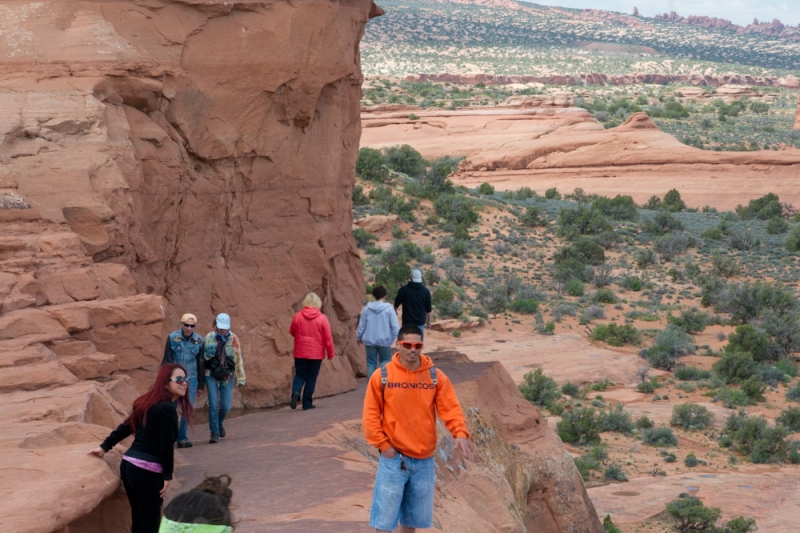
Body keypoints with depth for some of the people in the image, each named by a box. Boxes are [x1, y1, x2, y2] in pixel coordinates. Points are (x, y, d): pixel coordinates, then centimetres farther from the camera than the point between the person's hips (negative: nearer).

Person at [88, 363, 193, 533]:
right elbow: (166, 445, -16)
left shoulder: (149, 402, 12)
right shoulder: (168, 408, -15)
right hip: (147, 471, -9)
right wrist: (167, 476, -8)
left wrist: (105, 446, 24)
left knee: (139, 518, 16)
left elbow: (127, 426, 18)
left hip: (128, 464, 9)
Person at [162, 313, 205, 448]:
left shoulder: (199, 340, 2)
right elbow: (166, 359, 0)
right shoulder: (172, 338, -3)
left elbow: (200, 363, 9)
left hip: (191, 378, 2)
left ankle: (182, 436, 7)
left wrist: (201, 383, 10)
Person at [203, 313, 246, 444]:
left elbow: (239, 359, 5)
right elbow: (203, 357, 1)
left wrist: (241, 378, 6)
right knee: (213, 405, -7)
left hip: (228, 376, 1)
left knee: (226, 406, 2)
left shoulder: (234, 339, -1)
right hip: (211, 375, -1)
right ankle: (214, 433, 1)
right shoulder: (209, 338, -4)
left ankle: (219, 423, 33)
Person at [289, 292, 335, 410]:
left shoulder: (298, 316, -6)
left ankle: (295, 392, -14)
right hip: (316, 354, -1)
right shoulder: (322, 318, -9)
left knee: (300, 375, 13)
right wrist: (331, 353, 4)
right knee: (311, 378, 8)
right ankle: (307, 403, 7)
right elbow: (328, 338, -6)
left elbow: (292, 332, 8)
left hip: (300, 353, 1)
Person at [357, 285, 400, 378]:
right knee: (385, 360, 13)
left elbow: (362, 324, 5)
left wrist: (358, 337, 18)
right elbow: (395, 325, -11)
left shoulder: (367, 308, -2)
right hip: (384, 340, -2)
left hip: (370, 340, 2)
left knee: (371, 362, 11)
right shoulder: (389, 308, -10)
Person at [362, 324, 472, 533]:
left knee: (414, 515, 14)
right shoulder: (382, 376, -5)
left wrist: (460, 433, -22)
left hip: (424, 459, 2)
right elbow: (370, 415, -3)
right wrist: (382, 444, -10)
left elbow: (451, 407, -6)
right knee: (385, 514, 1)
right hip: (393, 457, -2)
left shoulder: (436, 376, 0)